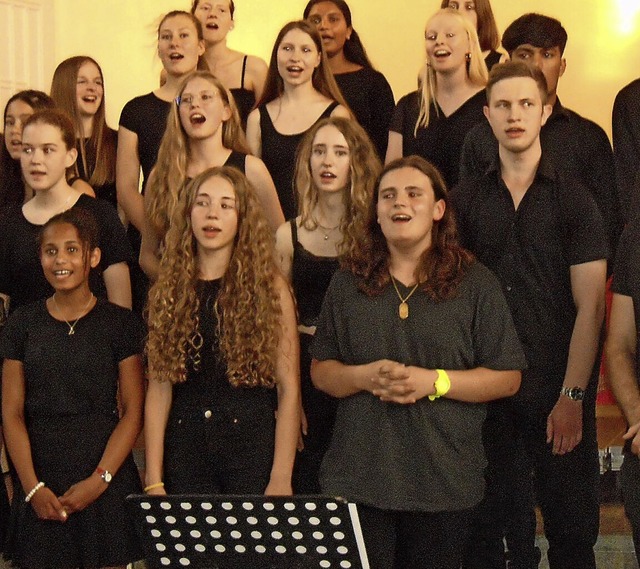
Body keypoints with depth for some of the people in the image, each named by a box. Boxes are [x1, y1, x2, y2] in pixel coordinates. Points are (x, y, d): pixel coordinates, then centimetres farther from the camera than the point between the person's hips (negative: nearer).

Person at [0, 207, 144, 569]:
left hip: (107, 479, -1)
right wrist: (32, 487, -9)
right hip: (40, 478, 1)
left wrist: (99, 479, -12)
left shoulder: (121, 323, 0)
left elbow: (133, 413, -3)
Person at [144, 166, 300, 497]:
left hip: (253, 447, -2)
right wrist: (153, 481, -4)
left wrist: (281, 478, -11)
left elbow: (288, 389, -4)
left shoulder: (269, 288, 1)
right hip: (186, 449, 2)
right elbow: (159, 389, 3)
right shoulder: (168, 291, 8)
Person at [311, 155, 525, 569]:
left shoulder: (475, 284, 2)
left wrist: (435, 381, -13)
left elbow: (508, 378, 0)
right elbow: (320, 371, 11)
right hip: (358, 479, 1)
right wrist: (364, 377, -10)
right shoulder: (348, 284, 10)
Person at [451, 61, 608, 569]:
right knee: (489, 524, 8)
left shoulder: (574, 200, -1)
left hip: (559, 393, -2)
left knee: (571, 524, 5)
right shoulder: (465, 201, 7)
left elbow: (590, 306, -5)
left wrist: (572, 396, -13)